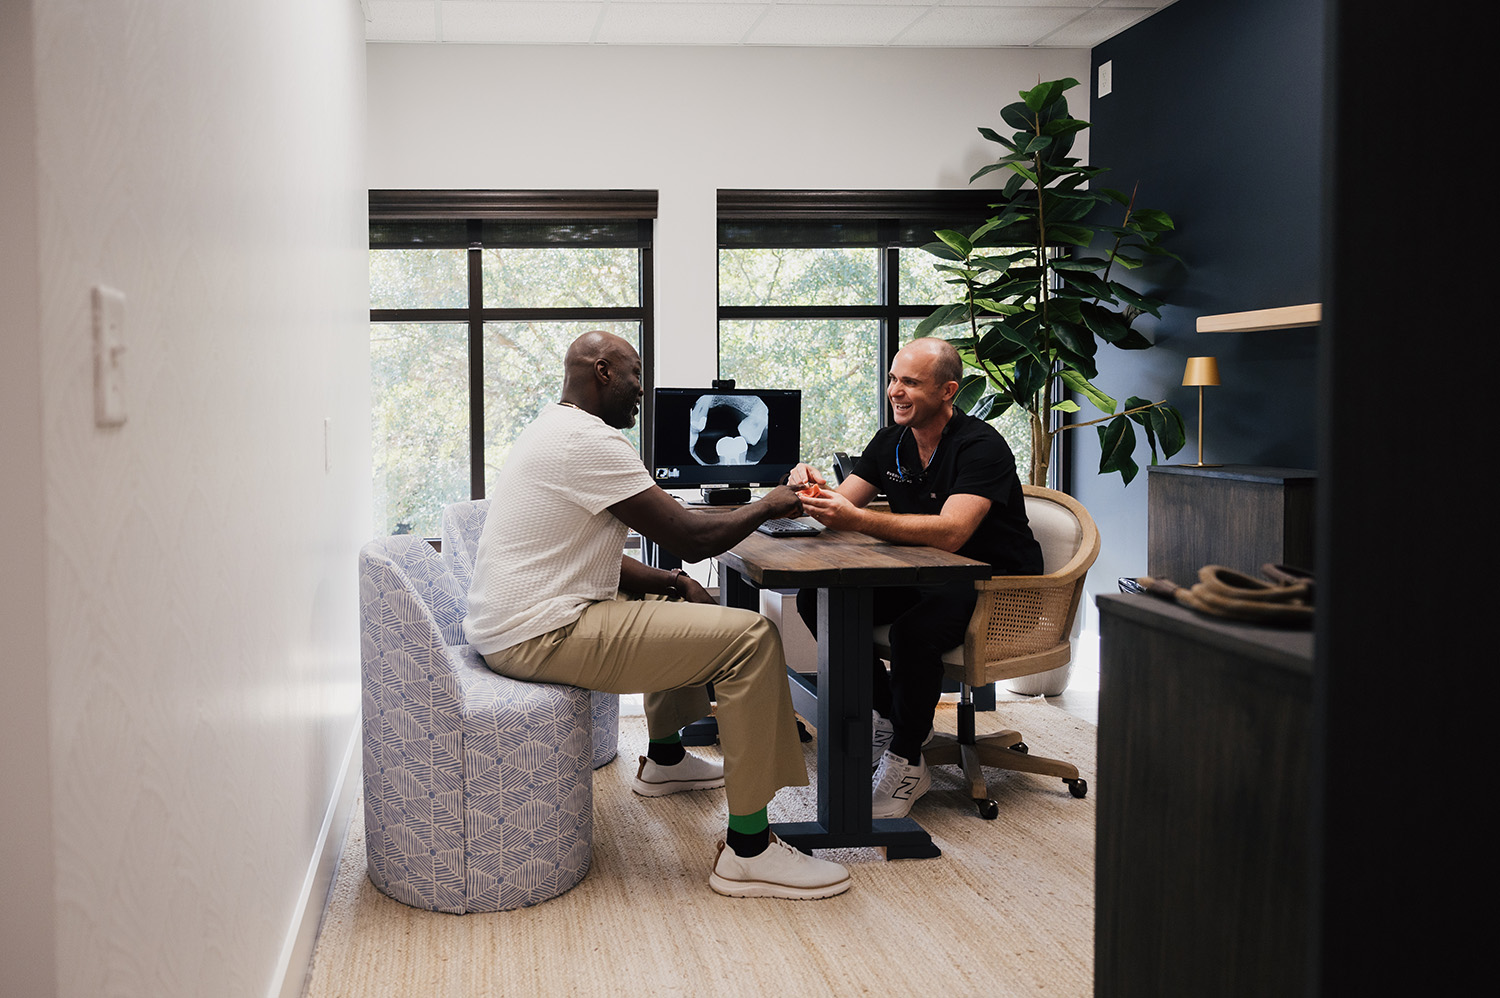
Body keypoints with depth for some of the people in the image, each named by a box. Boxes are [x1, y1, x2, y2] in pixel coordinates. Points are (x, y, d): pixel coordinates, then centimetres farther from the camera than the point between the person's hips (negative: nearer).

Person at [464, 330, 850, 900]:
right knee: (751, 638, -16)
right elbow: (691, 538, -17)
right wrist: (767, 507, 0)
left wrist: (667, 582, 8)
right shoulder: (590, 441, -17)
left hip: (507, 624, 11)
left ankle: (665, 759, 47)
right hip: (541, 636, -11)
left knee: (681, 605, 33)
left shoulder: (555, 430, 17)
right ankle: (748, 851, -14)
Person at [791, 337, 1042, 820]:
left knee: (915, 630, -37)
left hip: (996, 588, -8)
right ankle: (891, 712, 4)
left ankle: (906, 762, -15)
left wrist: (857, 519, -45)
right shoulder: (891, 442, 4)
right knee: (818, 599, -9)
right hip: (923, 579, 8)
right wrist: (814, 489, -26)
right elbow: (843, 507, -1)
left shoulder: (981, 447, -20)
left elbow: (950, 532, -35)